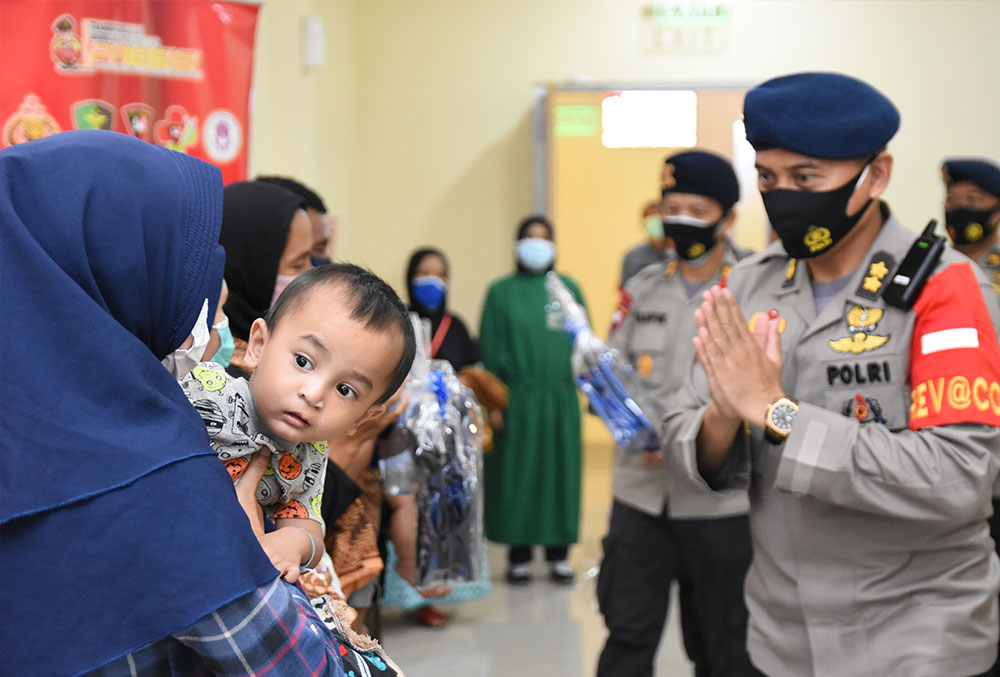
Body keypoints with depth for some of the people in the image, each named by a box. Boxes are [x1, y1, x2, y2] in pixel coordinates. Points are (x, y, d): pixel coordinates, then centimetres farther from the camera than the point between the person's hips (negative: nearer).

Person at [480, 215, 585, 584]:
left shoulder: (568, 288, 11)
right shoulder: (502, 292, 5)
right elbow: (489, 349, 1)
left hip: (560, 397, 2)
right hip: (517, 398, -2)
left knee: (561, 471, 4)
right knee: (518, 473, 0)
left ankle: (558, 553, 14)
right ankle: (519, 555, 9)